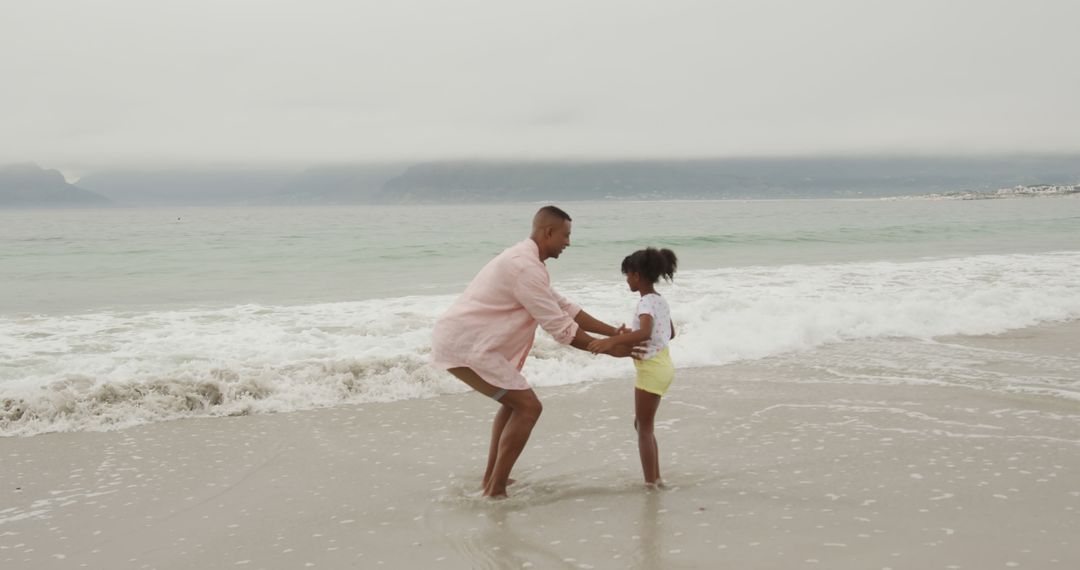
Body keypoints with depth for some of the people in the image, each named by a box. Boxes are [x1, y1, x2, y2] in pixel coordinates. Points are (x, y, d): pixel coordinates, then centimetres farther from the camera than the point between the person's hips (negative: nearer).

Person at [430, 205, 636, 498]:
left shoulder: (524, 260, 17)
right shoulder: (526, 267, -17)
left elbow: (564, 308, 20)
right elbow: (560, 328, -16)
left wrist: (613, 332, 17)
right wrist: (609, 350, -8)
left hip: (458, 340, 11)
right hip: (466, 346, -11)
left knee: (515, 400, 24)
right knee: (528, 407, -6)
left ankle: (491, 479, 28)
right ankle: (495, 492, -2)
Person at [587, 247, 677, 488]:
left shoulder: (647, 303, -18)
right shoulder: (661, 301, 10)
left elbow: (645, 333, -37)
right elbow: (670, 333, 25)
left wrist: (613, 340, -48)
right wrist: (630, 334, 33)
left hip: (651, 369, -9)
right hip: (661, 364, 9)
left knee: (644, 428, -1)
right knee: (643, 424, 19)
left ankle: (650, 483, 2)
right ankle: (655, 478, 22)